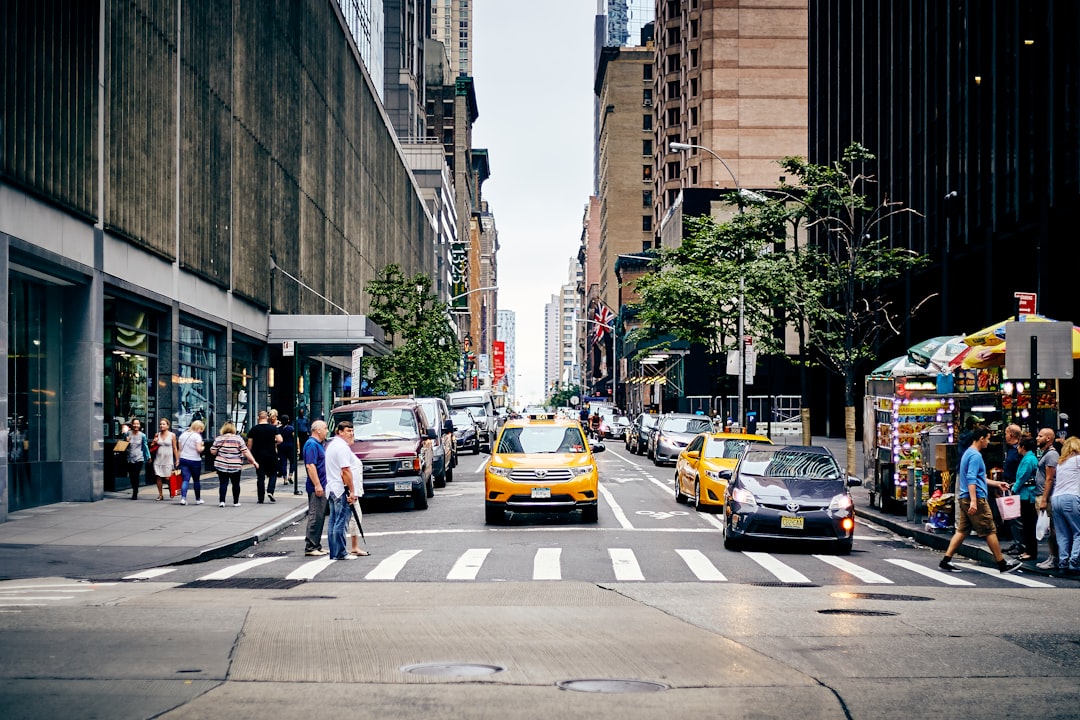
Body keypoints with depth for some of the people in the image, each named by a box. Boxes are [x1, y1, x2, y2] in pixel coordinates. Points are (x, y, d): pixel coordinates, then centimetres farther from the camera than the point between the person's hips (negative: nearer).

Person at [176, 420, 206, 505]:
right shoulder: (197, 436, -10)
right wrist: (202, 447, 3)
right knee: (196, 480, 10)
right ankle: (198, 499, 19)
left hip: (183, 459, 4)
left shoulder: (183, 434, 9)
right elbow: (199, 449, -16)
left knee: (185, 479, 0)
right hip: (194, 460, -4)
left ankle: (183, 498, -17)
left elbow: (180, 448, 11)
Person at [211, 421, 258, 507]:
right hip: (235, 466, 0)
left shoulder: (218, 439, 0)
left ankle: (221, 501, -8)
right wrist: (253, 461, -3)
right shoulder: (238, 439, -3)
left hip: (221, 465, 0)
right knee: (236, 484, 12)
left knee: (223, 483, 2)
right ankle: (236, 502, 16)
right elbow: (245, 452, -7)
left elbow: (213, 452, 0)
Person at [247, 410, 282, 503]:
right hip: (271, 455, -1)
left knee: (260, 477, 5)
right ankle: (270, 491, -6)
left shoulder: (253, 429, -1)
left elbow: (249, 444, 0)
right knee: (273, 474, 15)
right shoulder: (273, 428, -4)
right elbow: (280, 440, -12)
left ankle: (260, 498, 4)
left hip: (258, 456, 1)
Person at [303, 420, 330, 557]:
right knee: (315, 517, -9)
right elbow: (310, 465, -22)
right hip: (316, 488, -10)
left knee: (319, 517, 12)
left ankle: (316, 545, 17)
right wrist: (317, 485, -25)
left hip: (321, 487, 10)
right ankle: (310, 547, -7)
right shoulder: (312, 445, -14)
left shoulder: (318, 444, 17)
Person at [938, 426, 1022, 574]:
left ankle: (946, 561, 2)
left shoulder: (968, 453, 19)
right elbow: (971, 480, -23)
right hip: (976, 498, -10)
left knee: (962, 530, 8)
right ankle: (1002, 564, 5)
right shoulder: (975, 456, -13)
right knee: (990, 531, -2)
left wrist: (997, 484, 33)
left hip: (964, 499, 10)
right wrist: (973, 501, -29)